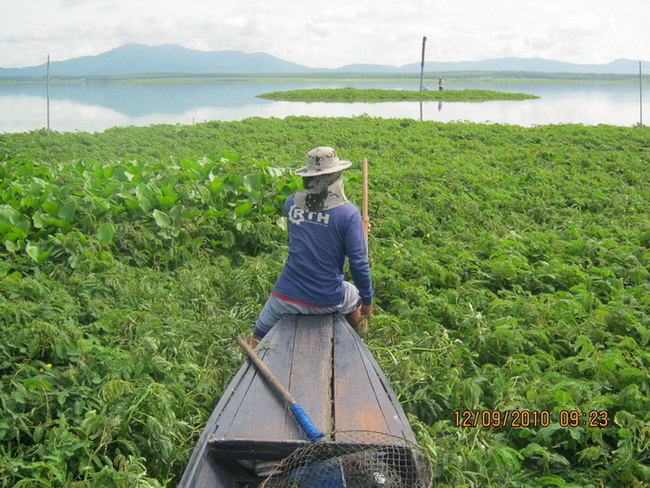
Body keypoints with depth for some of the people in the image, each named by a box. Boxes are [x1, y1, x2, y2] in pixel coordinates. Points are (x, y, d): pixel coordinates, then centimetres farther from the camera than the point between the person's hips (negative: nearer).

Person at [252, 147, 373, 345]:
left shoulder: (291, 203, -3)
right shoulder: (348, 212, -16)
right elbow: (358, 263, -13)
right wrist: (367, 299, 2)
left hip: (286, 298, 2)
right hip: (327, 301, -1)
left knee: (260, 335, 28)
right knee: (356, 297, 33)